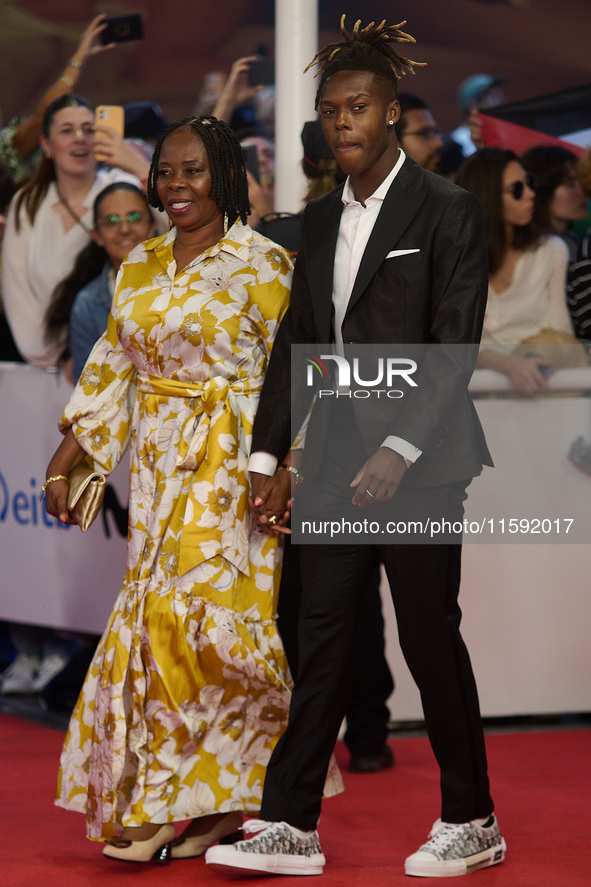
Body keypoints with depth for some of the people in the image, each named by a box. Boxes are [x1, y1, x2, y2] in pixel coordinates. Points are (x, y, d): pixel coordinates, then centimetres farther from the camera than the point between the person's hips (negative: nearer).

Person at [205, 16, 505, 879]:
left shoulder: (446, 209, -6)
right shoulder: (320, 219, 13)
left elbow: (455, 346, -12)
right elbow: (295, 341, 16)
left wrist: (400, 452, -20)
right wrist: (269, 459, 12)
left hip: (417, 460, -6)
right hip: (337, 462, 6)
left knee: (430, 637, 1)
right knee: (322, 639, 5)